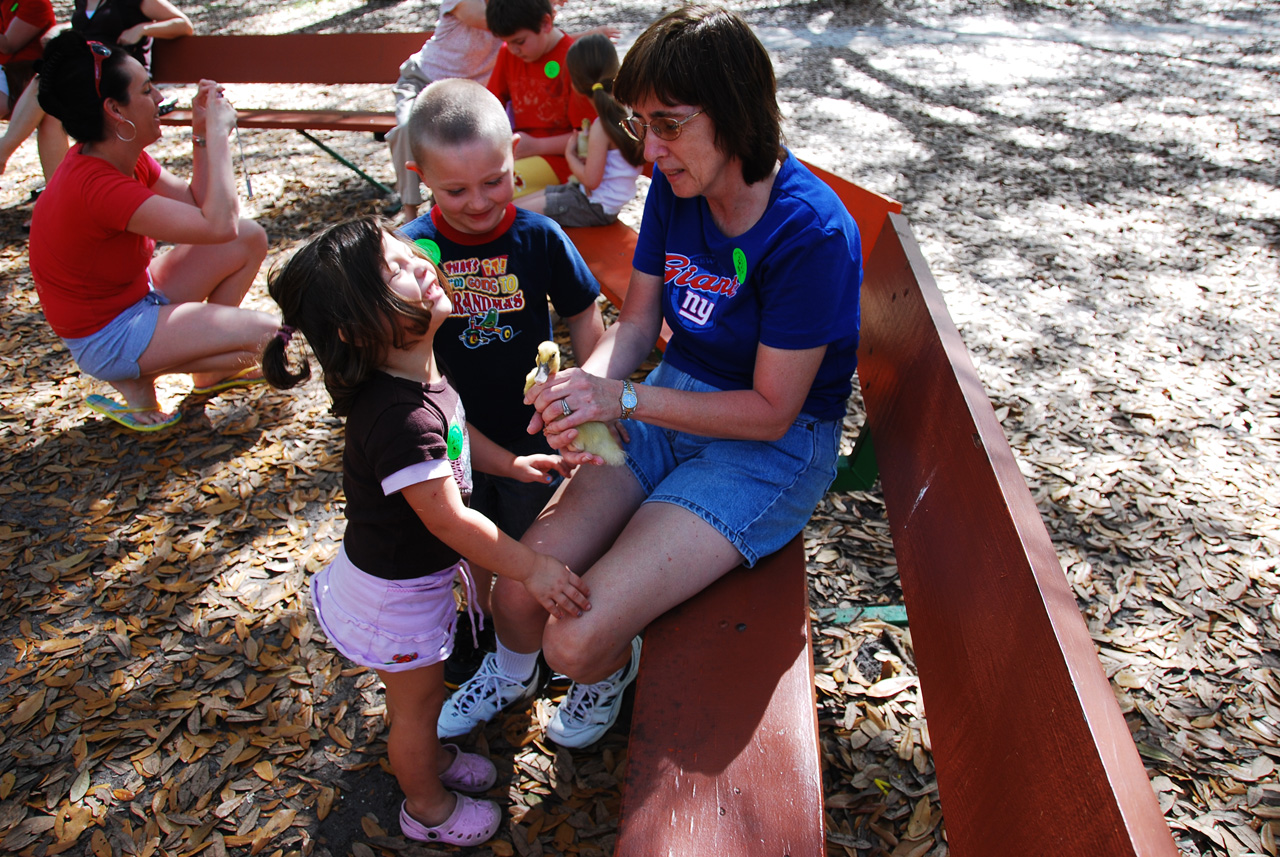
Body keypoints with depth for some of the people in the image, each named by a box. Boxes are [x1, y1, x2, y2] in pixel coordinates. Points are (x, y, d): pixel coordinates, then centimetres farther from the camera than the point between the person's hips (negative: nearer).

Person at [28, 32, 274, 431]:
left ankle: (210, 370, 16)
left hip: (136, 298, 10)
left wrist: (201, 133, -4)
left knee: (251, 239, 6)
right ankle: (137, 376, -1)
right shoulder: (98, 186, -30)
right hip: (106, 339, -10)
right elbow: (219, 224, -35)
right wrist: (217, 135, -25)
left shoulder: (123, 159, 0)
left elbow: (195, 203, 8)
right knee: (265, 335, -20)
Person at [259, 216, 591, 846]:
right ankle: (428, 806, 44)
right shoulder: (399, 418, -38)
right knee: (417, 699, 18)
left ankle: (433, 757, 58)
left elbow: (454, 432, 13)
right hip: (396, 592, -8)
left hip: (418, 573, 8)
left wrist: (511, 463, 7)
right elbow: (449, 518, -33)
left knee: (420, 688, 32)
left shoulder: (419, 373, -8)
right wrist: (530, 568, -24)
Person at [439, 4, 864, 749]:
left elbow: (770, 411, -19)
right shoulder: (675, 187, -4)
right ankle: (511, 670, 31)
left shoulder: (811, 233, -24)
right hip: (673, 403, 6)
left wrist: (623, 398, -24)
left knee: (577, 641, -18)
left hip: (774, 447, -5)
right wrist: (588, 384, -18)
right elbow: (638, 322, 4)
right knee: (518, 597, -8)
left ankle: (612, 669, 22)